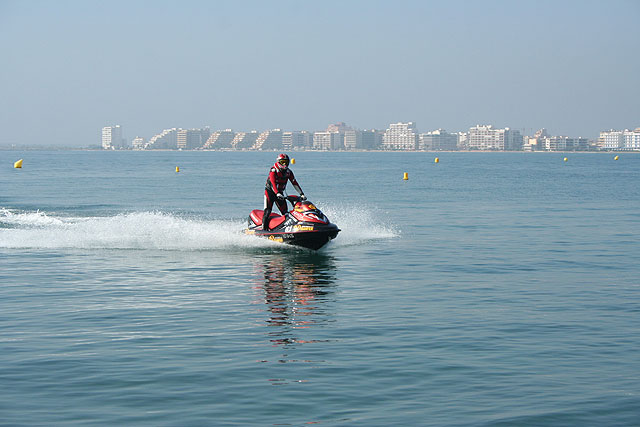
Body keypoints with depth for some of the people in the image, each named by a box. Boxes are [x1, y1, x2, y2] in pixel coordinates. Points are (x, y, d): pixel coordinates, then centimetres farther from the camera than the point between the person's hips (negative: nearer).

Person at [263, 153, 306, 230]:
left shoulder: (288, 172, 1)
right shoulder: (273, 170, -17)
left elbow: (295, 183, 0)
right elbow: (273, 182, -31)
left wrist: (301, 194, -10)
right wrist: (277, 193, -46)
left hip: (280, 193, 6)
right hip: (270, 191, -6)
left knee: (285, 212, 0)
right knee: (268, 211, -16)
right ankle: (264, 228, -17)